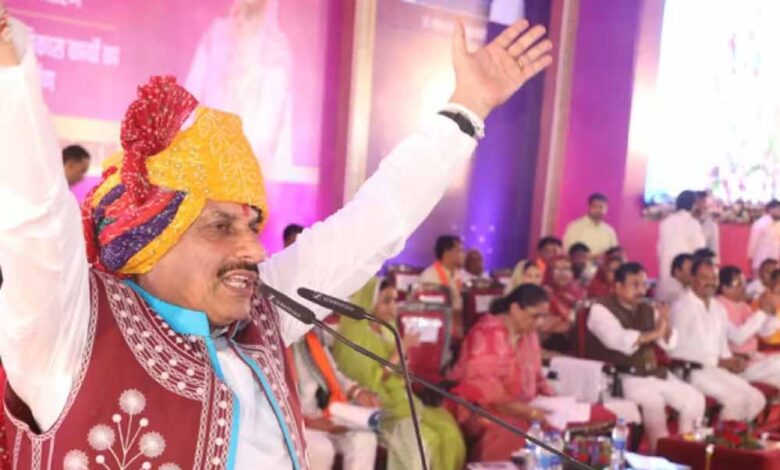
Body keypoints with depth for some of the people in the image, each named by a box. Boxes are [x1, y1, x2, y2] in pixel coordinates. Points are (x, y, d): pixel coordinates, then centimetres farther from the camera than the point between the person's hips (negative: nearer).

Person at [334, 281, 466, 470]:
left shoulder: (386, 329, 11)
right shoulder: (353, 332, -14)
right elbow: (369, 383, -20)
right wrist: (400, 350, -18)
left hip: (396, 400, 8)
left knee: (446, 430, -10)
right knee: (420, 440, -26)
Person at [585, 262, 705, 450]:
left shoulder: (648, 310, 14)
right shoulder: (602, 309, -8)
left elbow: (670, 343, 8)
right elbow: (618, 340, -24)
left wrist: (665, 326, -14)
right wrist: (654, 333, -20)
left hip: (653, 373, 8)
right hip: (619, 377, -8)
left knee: (694, 398, -4)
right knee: (653, 400, -32)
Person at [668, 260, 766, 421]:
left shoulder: (719, 308, 15)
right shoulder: (681, 306, -10)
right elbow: (679, 350, -16)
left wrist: (731, 361, -4)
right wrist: (718, 361, -15)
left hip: (717, 369, 8)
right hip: (692, 370, -8)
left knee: (757, 399, -7)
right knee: (735, 398, -24)